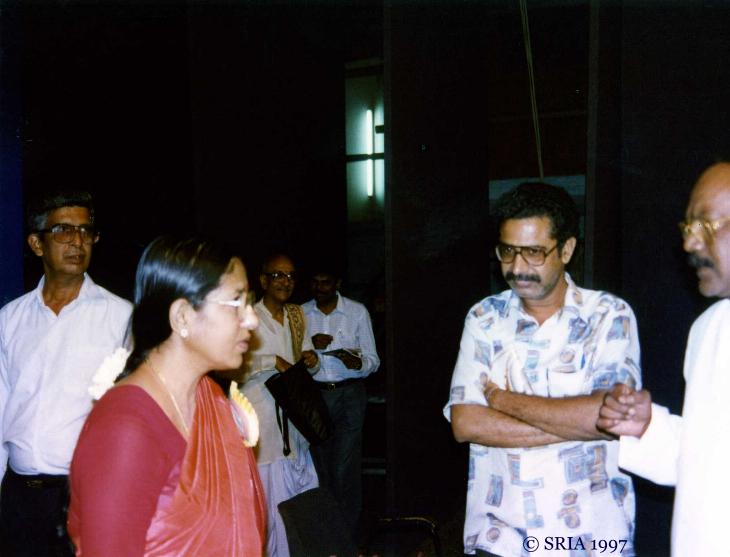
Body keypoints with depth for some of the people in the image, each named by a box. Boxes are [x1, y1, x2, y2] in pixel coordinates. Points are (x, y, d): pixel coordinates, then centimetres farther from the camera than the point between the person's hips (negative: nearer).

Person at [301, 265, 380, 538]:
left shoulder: (357, 311, 0)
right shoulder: (301, 313, 6)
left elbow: (373, 361, 2)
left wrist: (357, 363, -20)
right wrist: (310, 346, -10)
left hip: (349, 395, -2)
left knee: (345, 470, -6)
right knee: (320, 467, 6)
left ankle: (347, 535, 6)